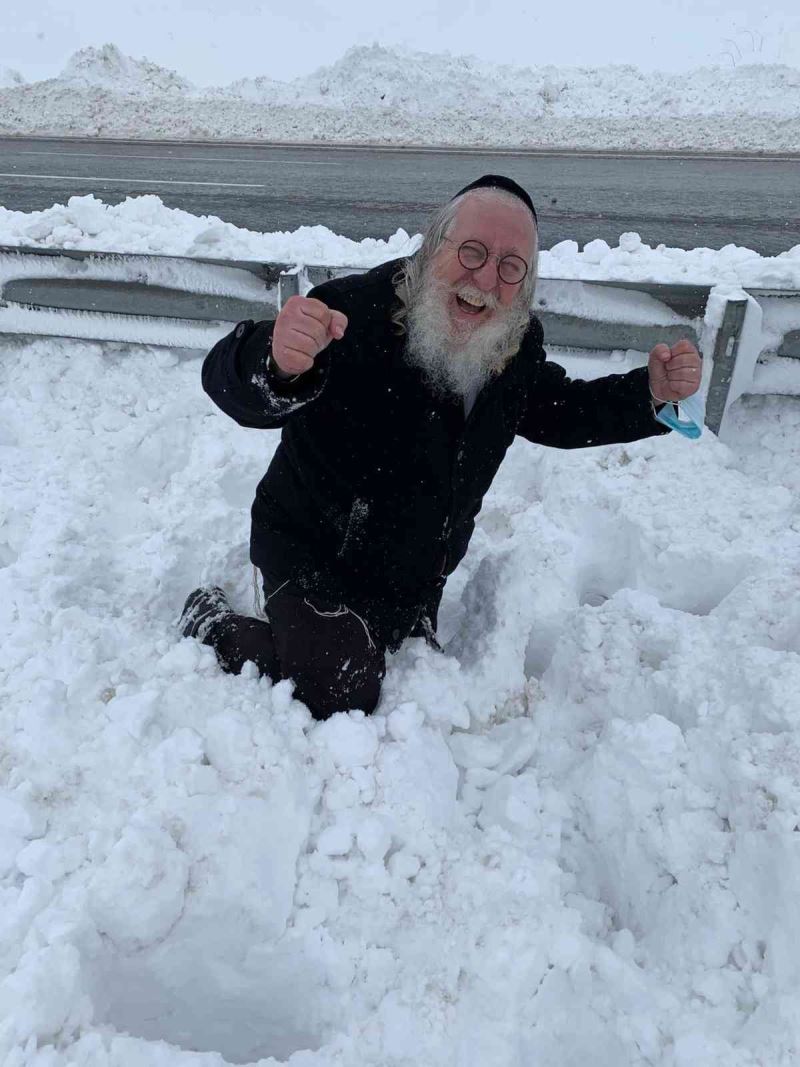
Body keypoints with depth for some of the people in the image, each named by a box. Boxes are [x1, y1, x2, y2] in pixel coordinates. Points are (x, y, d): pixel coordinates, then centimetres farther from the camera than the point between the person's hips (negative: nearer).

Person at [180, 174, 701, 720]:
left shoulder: (519, 342, -9)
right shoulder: (358, 308, -31)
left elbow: (555, 413, 9)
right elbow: (228, 381, -41)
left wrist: (649, 392, -9)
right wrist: (278, 364, -66)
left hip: (418, 579, 7)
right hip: (315, 554, -6)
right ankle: (214, 624, 16)